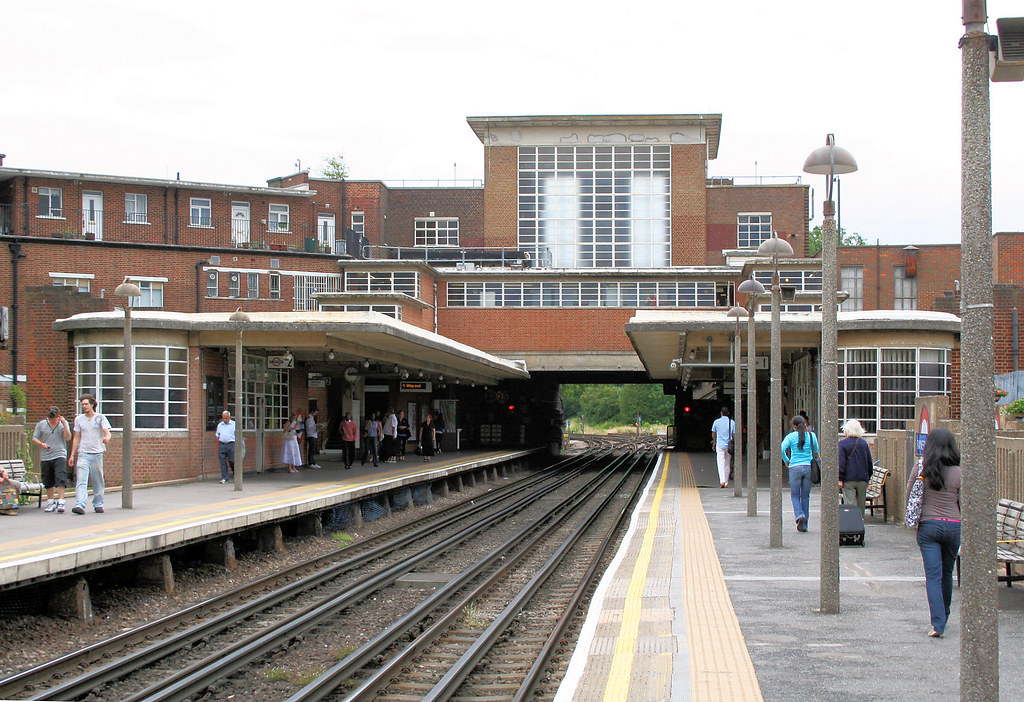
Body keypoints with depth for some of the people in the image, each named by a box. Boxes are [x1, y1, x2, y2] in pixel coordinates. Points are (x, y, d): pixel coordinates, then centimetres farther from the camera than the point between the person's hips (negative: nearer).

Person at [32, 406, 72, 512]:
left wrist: (64, 424, -14)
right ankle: (50, 502, 20)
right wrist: (42, 444, -11)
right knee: (48, 481, 9)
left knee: (61, 479, -15)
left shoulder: (63, 423, 4)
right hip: (45, 457, 2)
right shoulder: (41, 424, 6)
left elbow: (68, 438, -7)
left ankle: (60, 502, -17)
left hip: (59, 456, -2)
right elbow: (34, 438, 8)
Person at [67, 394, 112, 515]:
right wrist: (72, 455, 11)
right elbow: (76, 438, 16)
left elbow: (107, 433, -7)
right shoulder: (79, 419, 12)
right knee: (81, 481, -12)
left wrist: (107, 438, -32)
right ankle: (80, 505, -22)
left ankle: (98, 504, 18)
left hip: (97, 454, -1)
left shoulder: (100, 418, 5)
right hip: (83, 454, 1)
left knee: (98, 481, 6)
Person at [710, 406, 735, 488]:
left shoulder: (716, 422, 0)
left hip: (720, 445, -1)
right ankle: (726, 483, 17)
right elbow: (734, 435, -2)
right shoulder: (732, 422, -1)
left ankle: (722, 481, -22)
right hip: (729, 446, 1)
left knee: (721, 464, -4)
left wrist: (714, 443, 26)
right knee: (727, 464, 12)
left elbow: (713, 434, 10)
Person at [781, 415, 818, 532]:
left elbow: (782, 449, -14)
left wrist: (786, 461, 2)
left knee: (795, 495, 8)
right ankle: (804, 525, 10)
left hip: (795, 467, -2)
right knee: (805, 496, 10)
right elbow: (816, 450, 17)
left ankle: (800, 515, -19)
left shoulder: (791, 436, -2)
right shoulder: (812, 435, 4)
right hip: (809, 467, 2)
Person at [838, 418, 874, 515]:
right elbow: (869, 463, 12)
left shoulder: (842, 444, -6)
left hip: (849, 479, -4)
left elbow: (841, 463, -10)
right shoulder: (864, 443, 8)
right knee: (861, 506, 10)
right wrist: (867, 478, 20)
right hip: (863, 479, 4)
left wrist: (840, 479, -8)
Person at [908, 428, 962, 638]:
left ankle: (938, 623, -14)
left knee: (933, 575, -3)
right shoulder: (958, 472, -4)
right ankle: (943, 616, 34)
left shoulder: (921, 467, -6)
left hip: (928, 525, -2)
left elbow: (909, 493, 3)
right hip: (954, 526, 2)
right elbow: (963, 502, 1)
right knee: (947, 574, 18)